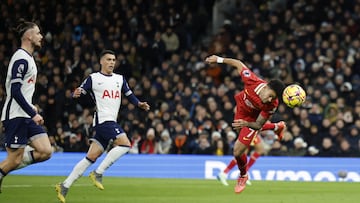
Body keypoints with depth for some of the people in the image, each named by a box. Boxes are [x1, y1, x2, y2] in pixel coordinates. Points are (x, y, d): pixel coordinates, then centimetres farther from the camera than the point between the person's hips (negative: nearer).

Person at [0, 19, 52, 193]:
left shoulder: (27, 58, 16)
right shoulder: (21, 59, -14)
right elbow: (15, 91, -21)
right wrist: (33, 114, -21)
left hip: (26, 116, 9)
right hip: (16, 116, -9)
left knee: (45, 152, 0)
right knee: (15, 158, -7)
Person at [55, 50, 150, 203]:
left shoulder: (120, 79, 17)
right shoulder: (93, 78, 1)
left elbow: (129, 95, 20)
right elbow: (80, 92, -2)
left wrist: (140, 104, 2)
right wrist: (76, 94, -25)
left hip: (111, 122, 6)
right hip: (103, 120, -6)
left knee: (92, 157, 3)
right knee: (125, 144, -21)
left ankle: (65, 186, 5)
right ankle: (98, 173, -14)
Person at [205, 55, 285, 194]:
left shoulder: (272, 105, -41)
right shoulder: (252, 81, -40)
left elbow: (258, 125, -31)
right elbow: (238, 64, -22)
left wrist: (246, 124, -50)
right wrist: (219, 60, -17)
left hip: (251, 119, -4)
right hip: (241, 105, 4)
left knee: (238, 152, -8)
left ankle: (243, 176, 27)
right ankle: (276, 127, 60)